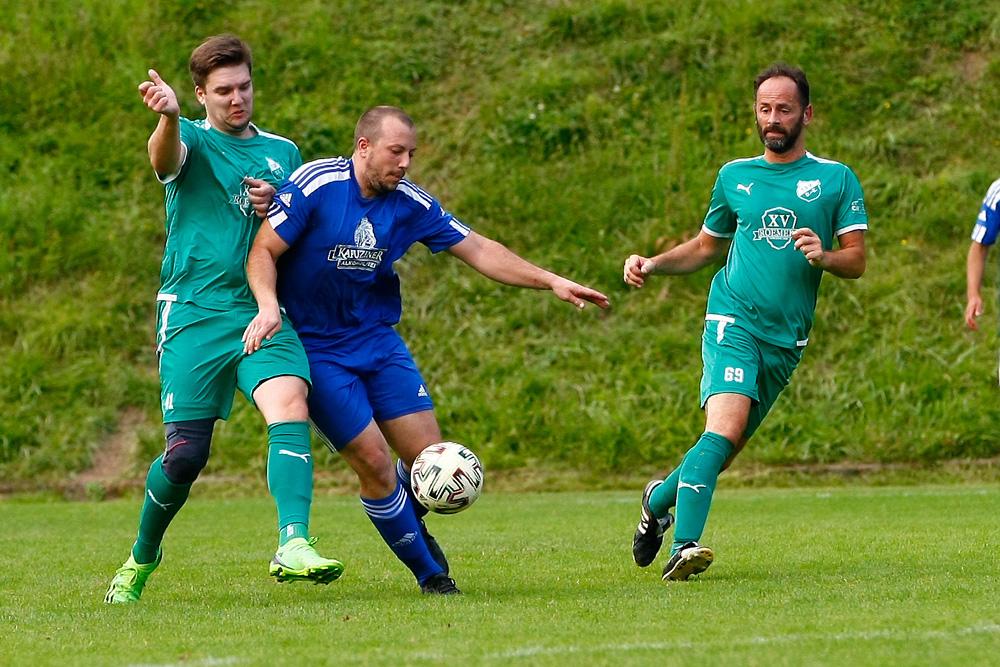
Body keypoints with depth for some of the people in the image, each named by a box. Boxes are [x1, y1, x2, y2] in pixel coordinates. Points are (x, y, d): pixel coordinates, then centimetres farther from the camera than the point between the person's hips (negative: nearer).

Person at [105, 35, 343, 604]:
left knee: (290, 403, -25)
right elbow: (165, 157, -23)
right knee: (186, 453, -5)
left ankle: (294, 545, -38)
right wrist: (167, 117, -48)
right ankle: (143, 557, 22)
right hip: (194, 315, -3)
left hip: (263, 312, 3)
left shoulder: (283, 153, 16)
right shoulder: (192, 141, 3)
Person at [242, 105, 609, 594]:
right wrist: (268, 306, -31)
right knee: (374, 462, -13)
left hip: (378, 338, 5)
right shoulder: (315, 185, -15)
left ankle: (410, 525, 31)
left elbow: (478, 250, 3)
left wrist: (551, 282, -3)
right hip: (314, 348, -5)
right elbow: (263, 251, -13)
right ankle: (428, 571, 7)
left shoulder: (410, 204, -2)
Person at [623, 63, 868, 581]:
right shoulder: (734, 176, 13)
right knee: (725, 427, -25)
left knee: (725, 450, 6)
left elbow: (857, 261, 2)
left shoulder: (836, 179, 8)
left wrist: (824, 255, -19)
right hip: (734, 322, -1)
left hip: (787, 340, 1)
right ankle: (685, 545, -31)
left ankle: (660, 498, 34)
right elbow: (704, 247, 26)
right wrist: (651, 265, 10)